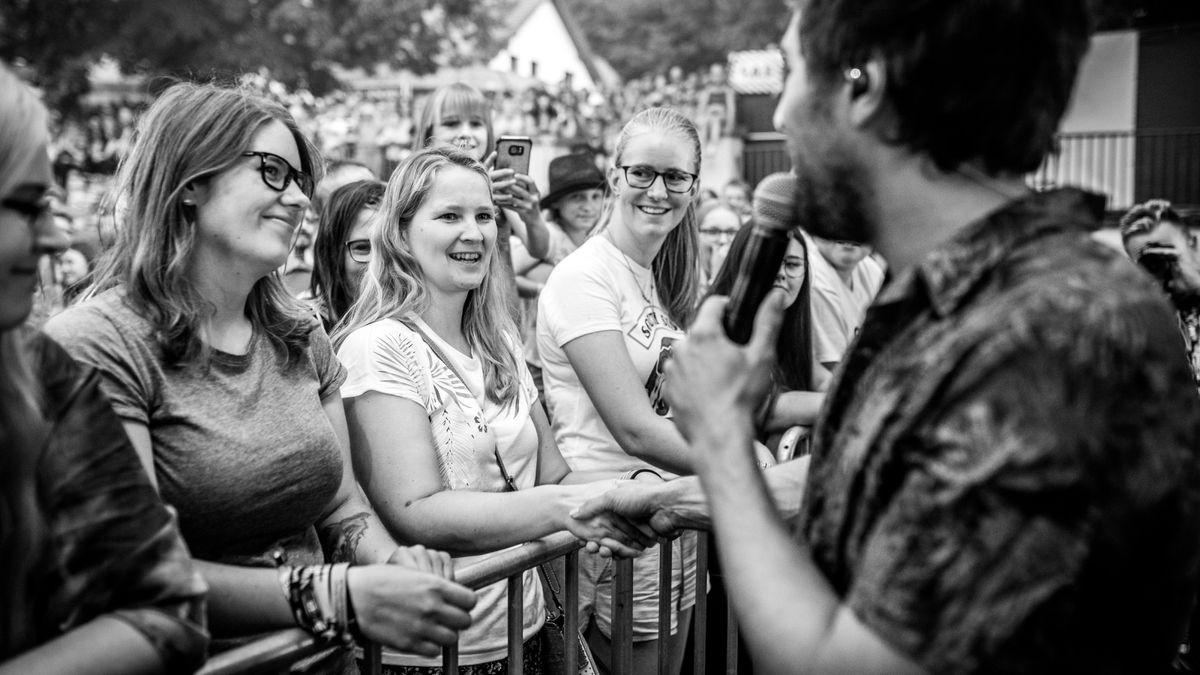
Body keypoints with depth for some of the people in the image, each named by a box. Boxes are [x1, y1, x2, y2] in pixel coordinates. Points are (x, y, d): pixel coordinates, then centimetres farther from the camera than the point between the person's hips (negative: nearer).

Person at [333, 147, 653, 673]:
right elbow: (415, 515, -24)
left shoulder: (500, 342, 7)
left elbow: (551, 475, 5)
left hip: (522, 629, 7)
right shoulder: (378, 348, -15)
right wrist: (563, 506, -35)